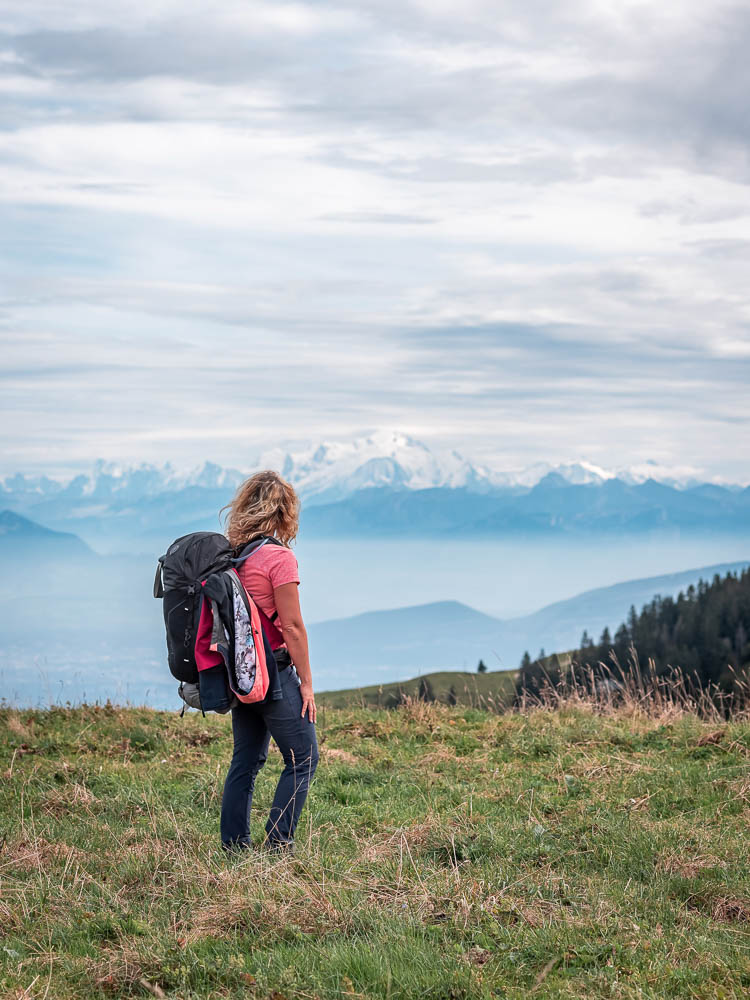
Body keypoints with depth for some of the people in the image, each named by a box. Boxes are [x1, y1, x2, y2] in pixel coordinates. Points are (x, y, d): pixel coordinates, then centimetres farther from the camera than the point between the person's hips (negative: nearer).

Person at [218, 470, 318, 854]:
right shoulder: (279, 557, -15)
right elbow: (292, 627, -15)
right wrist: (307, 683, -8)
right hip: (273, 671, -8)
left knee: (246, 759, 14)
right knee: (303, 758, 2)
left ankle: (233, 845, 16)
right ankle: (278, 844, -1)